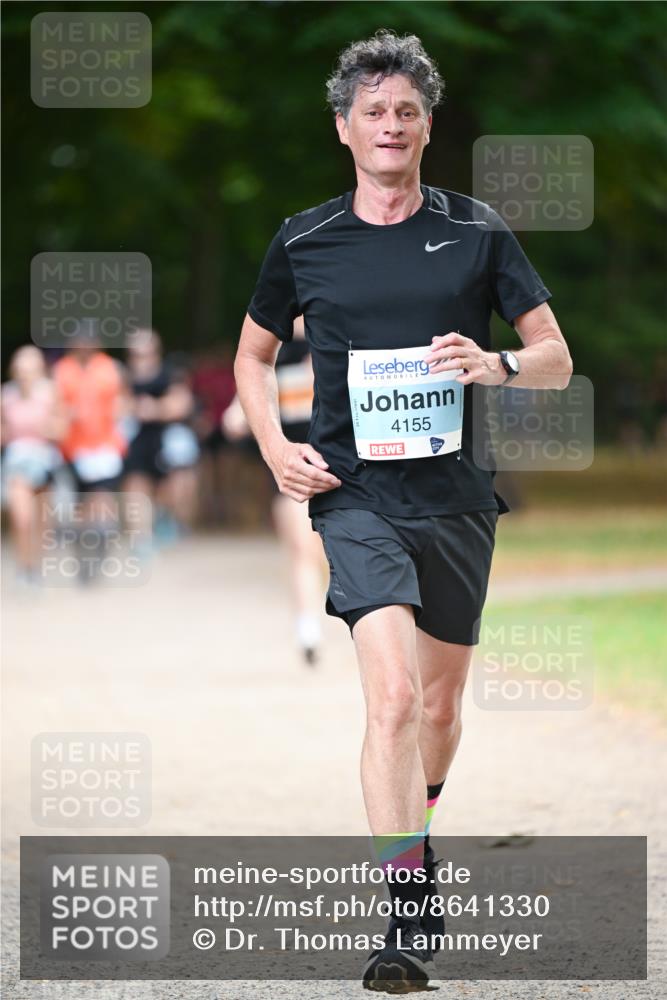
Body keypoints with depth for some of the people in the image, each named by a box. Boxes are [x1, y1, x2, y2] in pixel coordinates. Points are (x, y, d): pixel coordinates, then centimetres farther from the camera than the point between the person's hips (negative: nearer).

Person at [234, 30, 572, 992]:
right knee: (392, 693, -20)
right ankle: (410, 916, -24)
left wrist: (498, 365, -17)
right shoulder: (302, 242, 4)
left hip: (456, 495, 2)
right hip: (354, 493, -2)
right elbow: (254, 353, 19)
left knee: (441, 701, 15)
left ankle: (416, 826, 45)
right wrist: (275, 445, 2)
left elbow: (557, 358, 6)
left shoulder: (477, 233, 3)